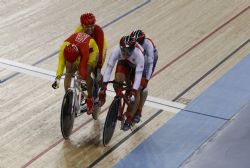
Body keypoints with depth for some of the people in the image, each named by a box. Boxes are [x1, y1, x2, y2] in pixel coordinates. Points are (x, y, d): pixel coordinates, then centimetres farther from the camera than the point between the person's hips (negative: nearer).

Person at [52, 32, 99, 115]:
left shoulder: (84, 50, -45)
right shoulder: (64, 47, -36)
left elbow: (83, 67, -40)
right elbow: (61, 63, -37)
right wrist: (57, 78, -48)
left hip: (91, 50, -4)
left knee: (87, 74, -20)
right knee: (68, 73, -11)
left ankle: (90, 99, 1)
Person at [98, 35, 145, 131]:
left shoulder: (139, 54, -43)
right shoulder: (116, 51, -38)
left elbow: (138, 75, -43)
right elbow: (108, 69, -37)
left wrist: (134, 92, -52)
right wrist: (103, 87, -44)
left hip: (136, 66, -2)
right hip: (123, 63, 2)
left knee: (136, 92, -10)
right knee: (117, 82, -25)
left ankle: (128, 120, 2)